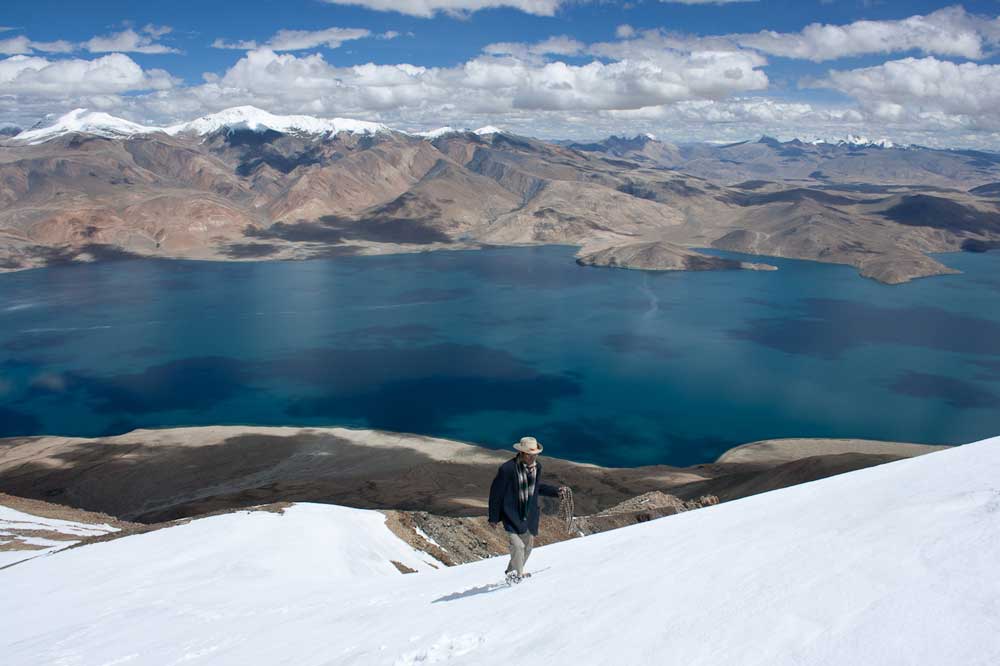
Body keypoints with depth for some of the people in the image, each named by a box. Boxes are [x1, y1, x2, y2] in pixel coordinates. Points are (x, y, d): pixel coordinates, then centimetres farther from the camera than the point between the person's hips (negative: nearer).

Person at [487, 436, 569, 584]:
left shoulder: (537, 466, -3)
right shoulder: (507, 469, -23)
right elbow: (496, 493, -12)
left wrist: (556, 491, 4)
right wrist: (494, 517, -7)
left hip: (530, 515, 7)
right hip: (512, 515, -7)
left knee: (528, 545, 18)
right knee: (517, 545, -16)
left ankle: (512, 571, 40)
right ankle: (517, 574, 8)